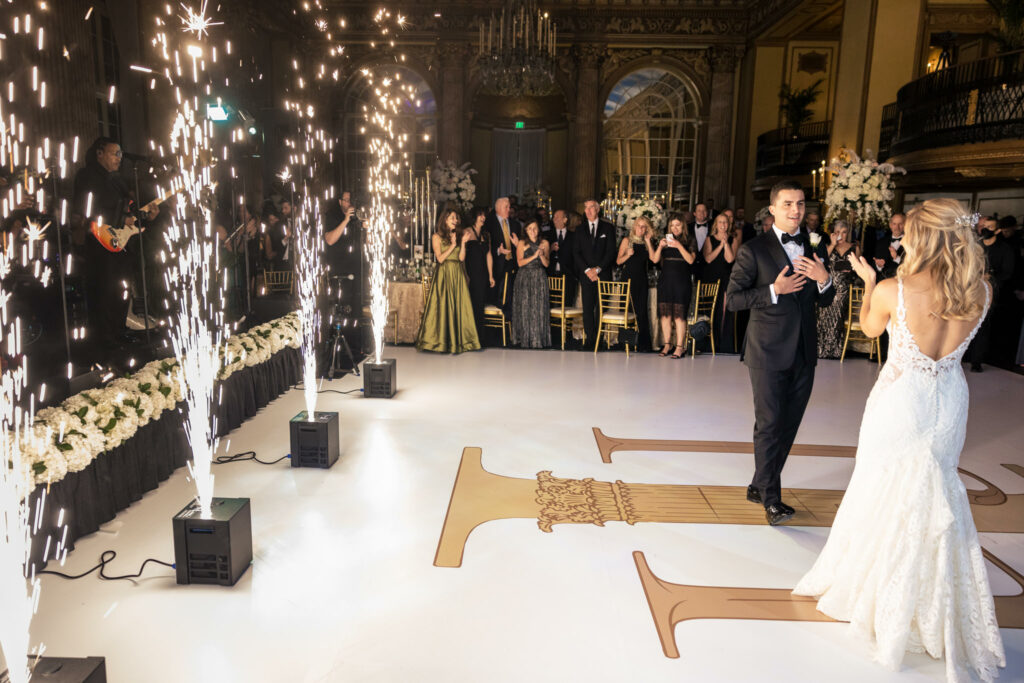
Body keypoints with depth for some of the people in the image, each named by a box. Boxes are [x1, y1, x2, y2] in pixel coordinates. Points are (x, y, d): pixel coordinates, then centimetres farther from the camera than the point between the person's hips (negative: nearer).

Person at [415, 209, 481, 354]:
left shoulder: (457, 236, 14)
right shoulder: (437, 237, 1)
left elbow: (462, 258, 4)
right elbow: (440, 258, -8)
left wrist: (463, 243, -7)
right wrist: (452, 245, -12)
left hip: (458, 274, 4)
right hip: (444, 274, -4)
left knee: (459, 307, 2)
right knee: (443, 306, -5)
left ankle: (458, 340, 8)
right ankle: (440, 340, 2)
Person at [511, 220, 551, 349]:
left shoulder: (544, 243, 8)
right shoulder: (522, 243, 3)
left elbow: (546, 264, 5)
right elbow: (520, 262, -6)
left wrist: (541, 255, -13)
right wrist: (534, 256, -15)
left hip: (540, 278, 1)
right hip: (525, 278, -1)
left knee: (539, 308, -4)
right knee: (525, 308, -4)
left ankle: (539, 339, 2)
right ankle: (525, 339, 3)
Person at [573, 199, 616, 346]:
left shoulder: (608, 228, 6)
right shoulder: (580, 230, 12)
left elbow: (611, 252, 0)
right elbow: (576, 253, 6)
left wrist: (598, 269, -9)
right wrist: (587, 270, -7)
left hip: (603, 273, -2)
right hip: (586, 273, 2)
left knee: (601, 306, -4)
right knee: (587, 306, -2)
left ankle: (600, 336, 1)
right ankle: (589, 336, 4)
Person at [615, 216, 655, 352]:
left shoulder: (646, 243, 12)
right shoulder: (627, 240, 4)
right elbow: (618, 261, 1)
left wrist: (648, 241, -3)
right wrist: (627, 255, -18)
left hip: (642, 280, 3)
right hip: (629, 278, -3)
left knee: (642, 311, 1)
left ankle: (643, 343, 4)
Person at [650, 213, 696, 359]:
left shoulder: (690, 241, 4)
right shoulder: (666, 239, 13)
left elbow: (691, 260, -9)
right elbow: (655, 259, 6)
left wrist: (679, 246, -18)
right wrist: (660, 246, -11)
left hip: (682, 281, -4)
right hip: (665, 280, 4)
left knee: (679, 314, -8)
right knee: (665, 314, 3)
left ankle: (680, 347, -4)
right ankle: (667, 344, 11)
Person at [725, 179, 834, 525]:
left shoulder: (815, 248, 11)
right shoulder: (754, 250, -6)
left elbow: (824, 301, 15)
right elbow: (732, 298, -9)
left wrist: (824, 279, -7)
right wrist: (774, 290, -18)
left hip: (804, 353, 6)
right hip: (768, 353, -6)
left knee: (788, 426, 12)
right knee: (769, 425, -2)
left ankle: (759, 486, 27)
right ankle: (771, 499, 11)